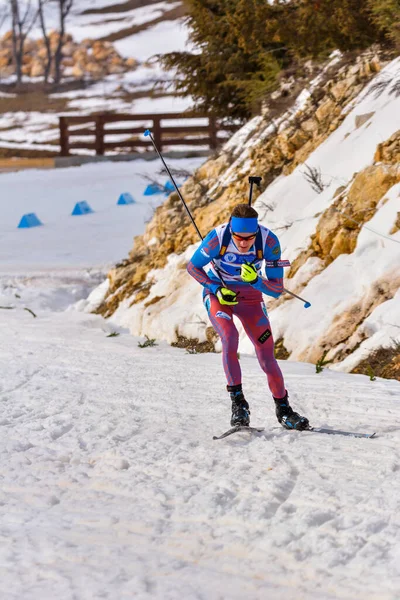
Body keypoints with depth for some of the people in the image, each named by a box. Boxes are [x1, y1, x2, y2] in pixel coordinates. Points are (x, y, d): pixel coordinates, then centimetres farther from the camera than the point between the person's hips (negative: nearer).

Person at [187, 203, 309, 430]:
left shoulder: (269, 242, -26)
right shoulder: (218, 237, -28)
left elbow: (278, 289, -19)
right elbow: (193, 267, -11)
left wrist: (255, 281, -38)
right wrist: (217, 289, -23)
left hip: (250, 296, 2)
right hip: (217, 292, -1)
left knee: (267, 354, -4)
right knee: (230, 336, -29)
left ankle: (283, 409, 14)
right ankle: (238, 401, -20)